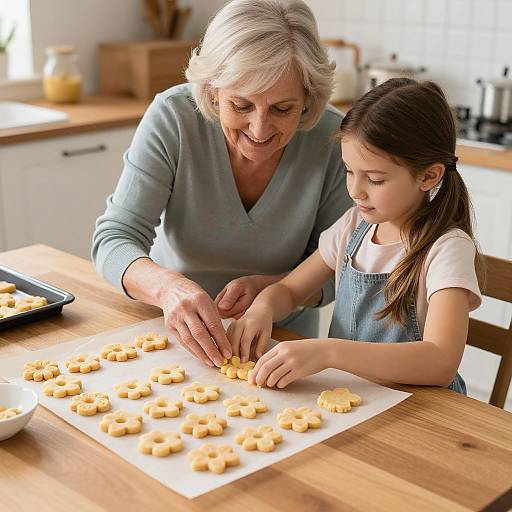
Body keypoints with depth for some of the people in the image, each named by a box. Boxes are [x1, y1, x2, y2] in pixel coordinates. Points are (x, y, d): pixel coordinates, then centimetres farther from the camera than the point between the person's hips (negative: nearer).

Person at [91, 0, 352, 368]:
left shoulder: (333, 139, -20)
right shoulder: (173, 117, -22)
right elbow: (113, 240, -22)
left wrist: (266, 288, -29)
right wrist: (168, 286, -43)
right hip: (176, 326, 1)